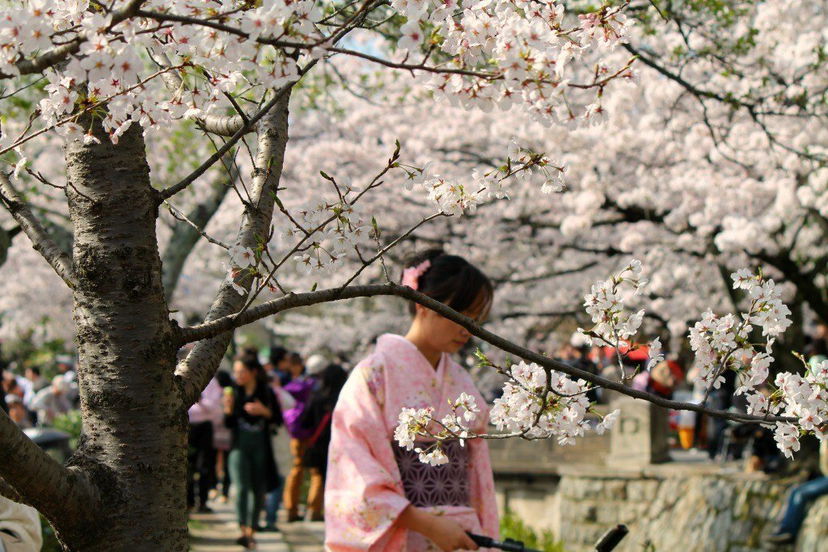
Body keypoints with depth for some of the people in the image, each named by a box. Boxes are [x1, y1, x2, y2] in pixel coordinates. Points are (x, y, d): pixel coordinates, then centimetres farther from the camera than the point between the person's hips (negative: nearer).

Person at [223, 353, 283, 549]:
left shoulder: (266, 393, -1)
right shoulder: (234, 392, 2)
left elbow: (278, 420, 2)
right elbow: (229, 424, 5)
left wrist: (265, 412, -15)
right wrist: (228, 409, -13)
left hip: (261, 447, 1)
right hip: (239, 446, -1)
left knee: (259, 490, 6)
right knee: (242, 487, -16)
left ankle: (252, 529, 20)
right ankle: (244, 531, -23)